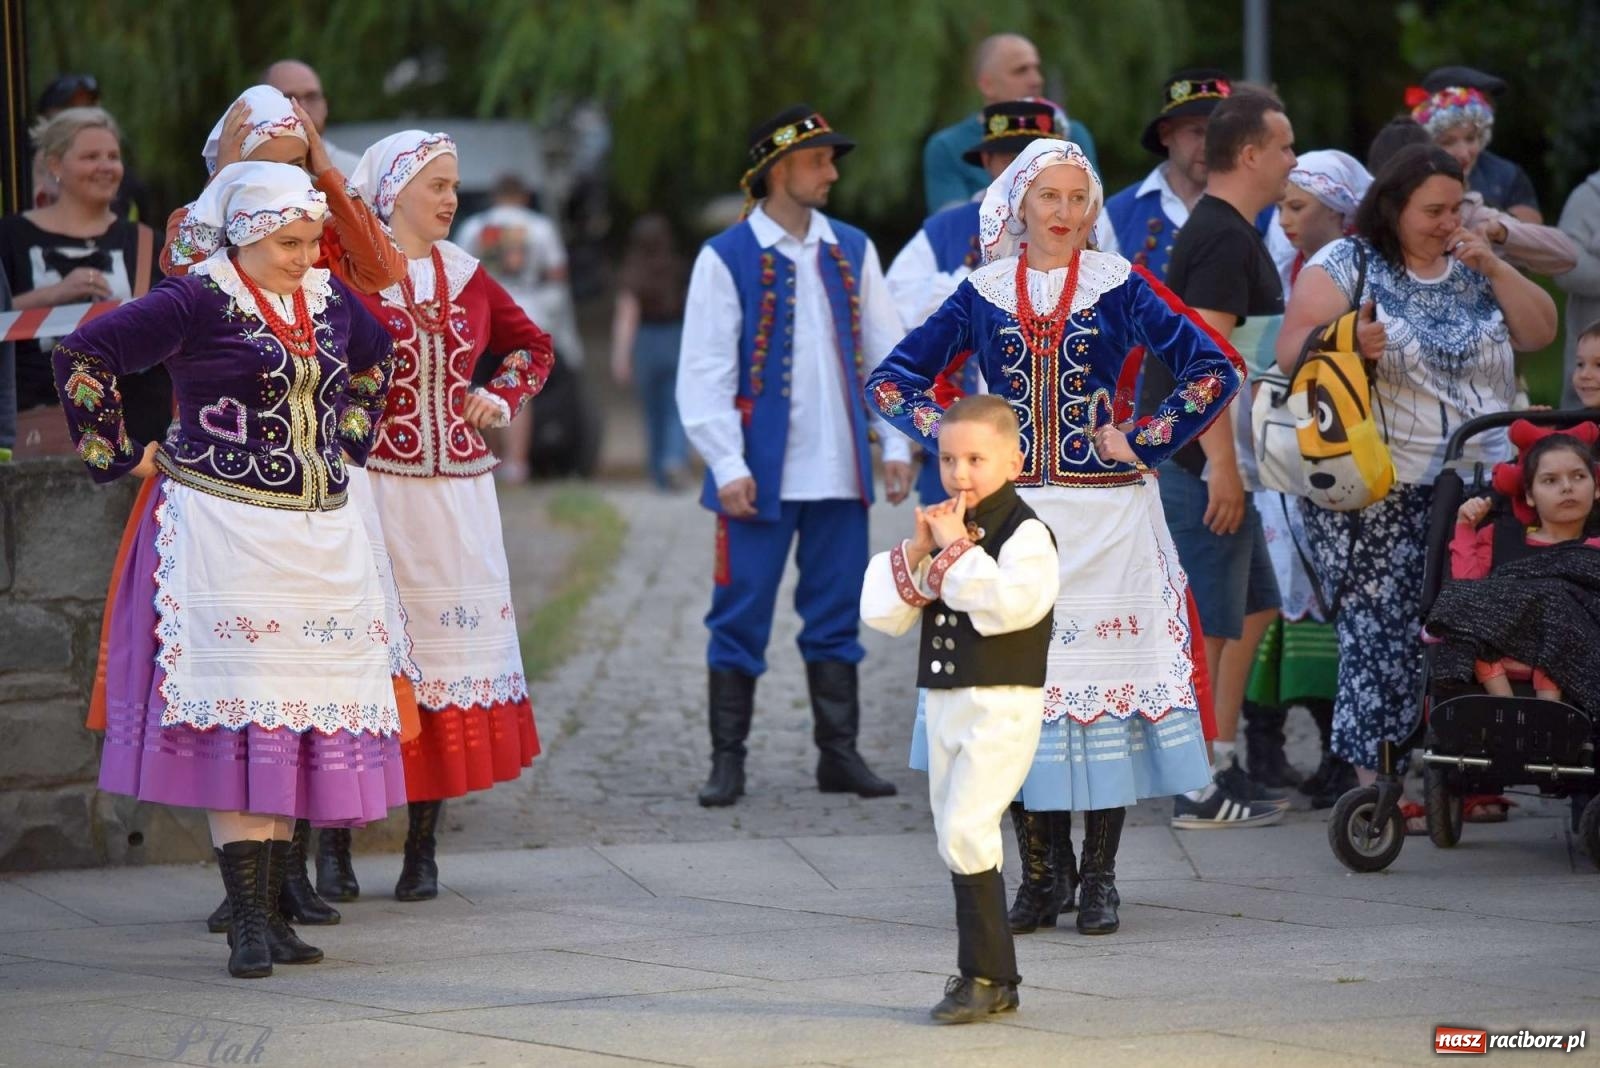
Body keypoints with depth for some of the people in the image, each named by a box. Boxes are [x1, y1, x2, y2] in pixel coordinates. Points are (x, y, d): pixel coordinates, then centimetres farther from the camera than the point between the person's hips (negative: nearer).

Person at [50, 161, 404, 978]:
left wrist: (349, 436, 23)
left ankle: (273, 910, 11)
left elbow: (376, 357, 33)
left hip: (318, 535, 6)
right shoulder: (199, 300, -9)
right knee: (238, 720, -11)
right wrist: (119, 456, -6)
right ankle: (248, 925, -12)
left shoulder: (327, 298, 10)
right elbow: (81, 356, -12)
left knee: (296, 721, 5)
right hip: (224, 534, -6)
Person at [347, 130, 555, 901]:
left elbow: (534, 346, 25)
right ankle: (335, 841, 3)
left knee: (448, 647, 3)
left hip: (457, 487, 5)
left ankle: (424, 848, 9)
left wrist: (503, 397, 9)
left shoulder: (464, 276, 12)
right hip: (373, 484, -5)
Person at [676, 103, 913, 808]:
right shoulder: (726, 259, -4)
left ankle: (839, 755, 16)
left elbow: (886, 350, 13)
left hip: (840, 472, 4)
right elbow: (704, 373, -6)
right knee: (740, 620, 1)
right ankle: (727, 761, 8)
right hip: (762, 477, -4)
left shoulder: (851, 251, 9)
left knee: (837, 618, 8)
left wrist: (896, 444, 5)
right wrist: (728, 468, -12)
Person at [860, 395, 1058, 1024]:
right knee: (954, 836, 11)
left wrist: (956, 549, -18)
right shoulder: (942, 530, 12)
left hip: (1002, 705, -8)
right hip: (943, 704, 8)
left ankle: (983, 976, -9)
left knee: (965, 830, -17)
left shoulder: (1025, 534, -9)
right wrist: (917, 552, -7)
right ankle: (992, 978, 20)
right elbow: (880, 613, 8)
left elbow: (1010, 601, -29)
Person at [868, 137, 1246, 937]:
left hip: (1105, 516, -2)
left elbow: (1214, 371, 0)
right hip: (1010, 512, 2)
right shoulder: (984, 294, 8)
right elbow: (892, 380, 12)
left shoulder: (1117, 288, 3)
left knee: (1106, 674, -4)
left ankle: (1100, 878, 2)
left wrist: (1142, 443, -6)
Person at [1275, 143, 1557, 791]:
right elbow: (1290, 353, -6)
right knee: (1380, 633, -8)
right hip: (1377, 495, -4)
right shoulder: (1346, 265, 1)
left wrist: (1493, 269, -3)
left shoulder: (1472, 269, 15)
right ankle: (1372, 782, -3)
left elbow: (1539, 333, 10)